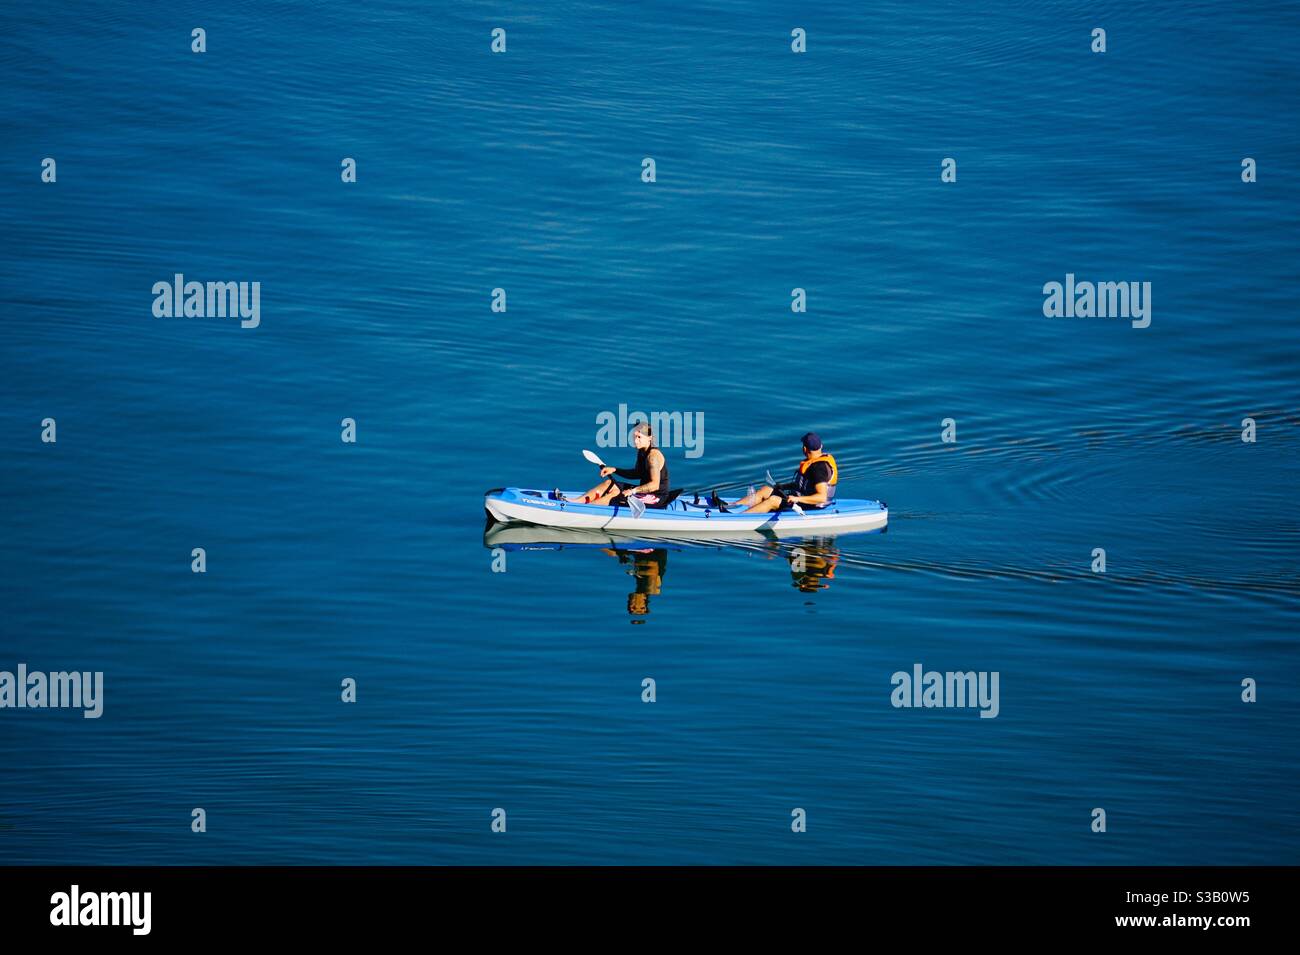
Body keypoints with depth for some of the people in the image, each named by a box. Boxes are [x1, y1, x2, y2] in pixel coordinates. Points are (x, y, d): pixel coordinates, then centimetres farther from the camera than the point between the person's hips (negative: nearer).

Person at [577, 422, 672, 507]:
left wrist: (632, 491, -38)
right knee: (608, 484, 7)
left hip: (656, 498, -10)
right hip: (645, 493, 10)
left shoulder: (653, 455, -22)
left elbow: (655, 485, -31)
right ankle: (576, 502, 2)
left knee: (615, 494, -20)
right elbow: (637, 474, 23)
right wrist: (614, 470, 11)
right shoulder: (641, 452, 7)